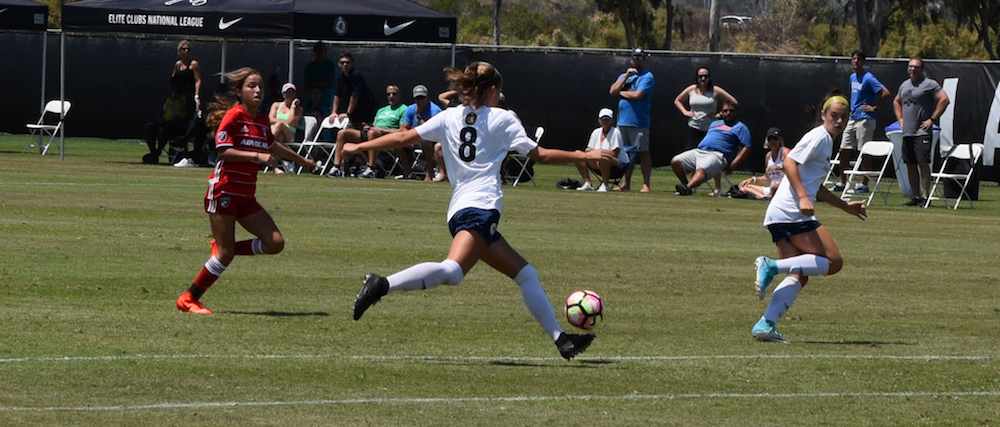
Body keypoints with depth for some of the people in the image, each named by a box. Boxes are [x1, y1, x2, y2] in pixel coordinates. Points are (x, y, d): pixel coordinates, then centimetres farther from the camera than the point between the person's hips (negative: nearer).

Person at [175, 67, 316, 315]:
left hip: (246, 196, 7)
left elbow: (271, 146, 32)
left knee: (275, 243, -5)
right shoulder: (233, 116, -10)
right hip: (224, 191, -7)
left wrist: (301, 160, 43)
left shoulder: (262, 122, 11)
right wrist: (257, 156, -26)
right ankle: (188, 299, 3)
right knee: (225, 254, -9)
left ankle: (223, 247, 13)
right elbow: (223, 151, -20)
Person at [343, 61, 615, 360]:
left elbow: (403, 138, 13)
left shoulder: (449, 118, 18)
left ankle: (560, 339, 14)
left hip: (460, 210, 8)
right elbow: (539, 155, 6)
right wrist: (585, 156, 15)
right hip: (480, 208, -8)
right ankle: (383, 286, -46)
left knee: (526, 274, 14)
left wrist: (359, 147, 22)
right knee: (452, 271, -30)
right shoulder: (502, 119, 6)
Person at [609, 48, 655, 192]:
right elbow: (613, 90, 5)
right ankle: (626, 184, 17)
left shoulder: (647, 77, -3)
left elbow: (637, 95, -15)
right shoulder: (624, 76, 20)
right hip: (622, 121, 7)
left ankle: (646, 185, -9)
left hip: (638, 122, -7)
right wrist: (626, 76, -3)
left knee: (643, 152, -7)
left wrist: (621, 92, 1)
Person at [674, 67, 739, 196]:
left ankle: (717, 188, -3)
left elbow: (734, 103, -3)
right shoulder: (691, 90, 8)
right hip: (694, 128, 3)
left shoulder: (715, 91, -3)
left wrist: (720, 115, -9)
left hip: (711, 129, -3)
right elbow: (677, 100, 24)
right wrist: (684, 111, 7)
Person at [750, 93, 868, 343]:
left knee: (799, 275, 3)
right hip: (792, 212, -10)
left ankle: (766, 324, -12)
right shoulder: (819, 137, -4)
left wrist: (845, 207, 40)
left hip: (778, 216, 10)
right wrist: (803, 198, -26)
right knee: (833, 262, -9)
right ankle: (772, 266, -20)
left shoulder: (827, 142, 26)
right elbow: (789, 163, -17)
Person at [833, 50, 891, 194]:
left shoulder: (868, 78, -11)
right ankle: (842, 182, 14)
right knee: (844, 150, 7)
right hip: (852, 119, 8)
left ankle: (864, 184, 0)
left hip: (865, 119, -8)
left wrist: (874, 108, -13)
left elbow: (886, 93, -18)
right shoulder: (852, 78, 15)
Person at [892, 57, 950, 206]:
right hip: (907, 132, 7)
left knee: (923, 163, -14)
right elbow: (896, 102, 34)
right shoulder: (904, 85, 17)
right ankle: (916, 197, 12)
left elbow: (944, 99, -12)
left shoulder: (929, 84, -5)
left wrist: (932, 119, -12)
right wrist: (900, 119, 19)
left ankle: (925, 196, -13)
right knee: (910, 165, 6)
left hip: (922, 132, -7)